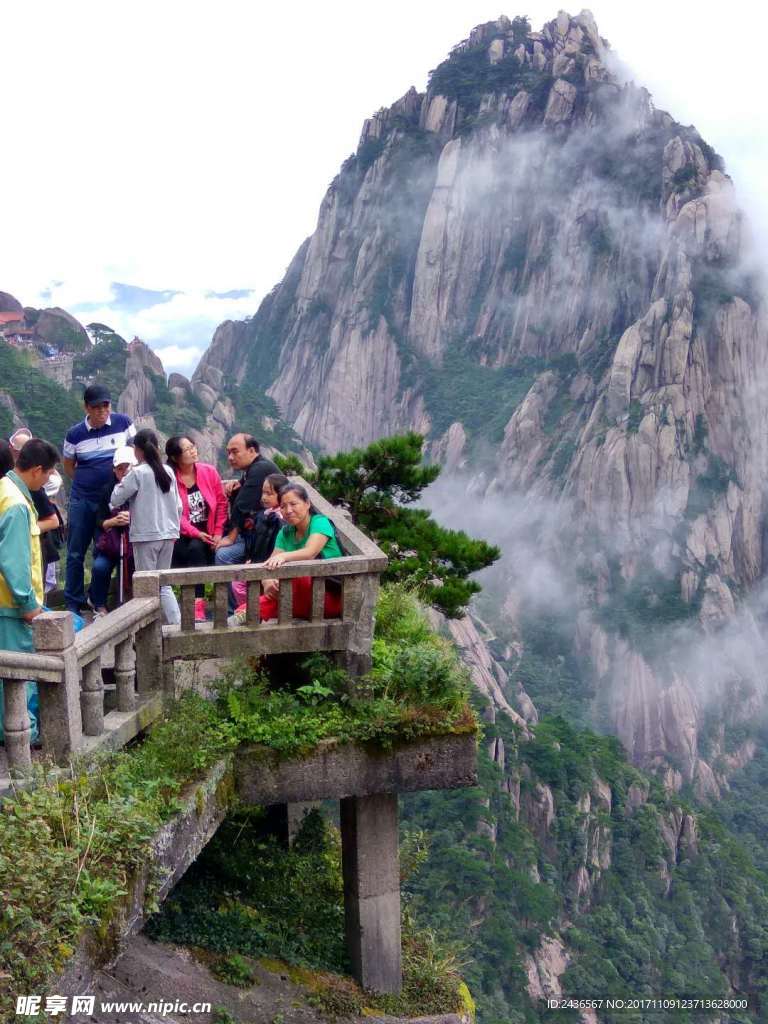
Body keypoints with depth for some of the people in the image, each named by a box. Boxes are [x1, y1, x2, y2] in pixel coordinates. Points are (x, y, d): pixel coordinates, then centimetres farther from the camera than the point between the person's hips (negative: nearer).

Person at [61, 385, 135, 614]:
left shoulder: (123, 423, -3)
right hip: (82, 500, 0)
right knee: (75, 553, 4)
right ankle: (73, 604, 14)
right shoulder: (75, 434, -2)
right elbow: (68, 467, 12)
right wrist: (88, 481, 2)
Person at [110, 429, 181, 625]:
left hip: (145, 536, -5)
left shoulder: (137, 473, -11)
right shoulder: (168, 471, 5)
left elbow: (115, 499, -7)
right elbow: (178, 505, 10)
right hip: (168, 534, 5)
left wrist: (121, 483, 10)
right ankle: (176, 623, 5)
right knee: (164, 584, 14)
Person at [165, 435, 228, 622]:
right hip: (183, 535, -1)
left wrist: (218, 533, -4)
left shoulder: (209, 472, 1)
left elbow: (221, 503, 4)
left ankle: (198, 606, -29)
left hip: (207, 533, 1)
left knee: (196, 549, -28)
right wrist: (196, 534, -20)